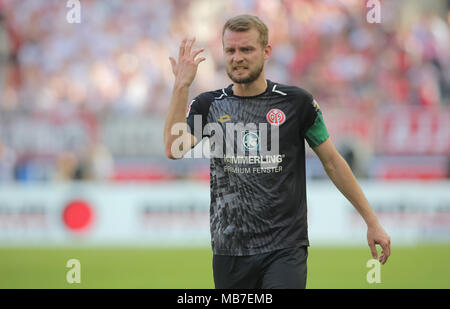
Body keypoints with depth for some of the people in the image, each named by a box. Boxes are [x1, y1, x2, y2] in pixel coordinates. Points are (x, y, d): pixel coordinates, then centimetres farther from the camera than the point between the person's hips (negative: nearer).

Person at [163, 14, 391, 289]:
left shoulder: (296, 102, 1)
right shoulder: (209, 106, 5)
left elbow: (332, 162, 8)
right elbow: (174, 150, -12)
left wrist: (372, 221, 7)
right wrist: (182, 86, -18)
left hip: (285, 248, -3)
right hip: (230, 252, 3)